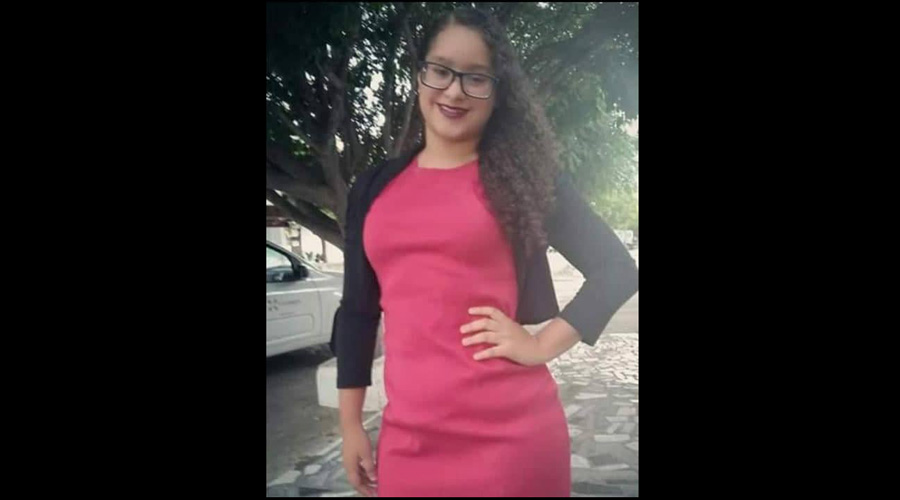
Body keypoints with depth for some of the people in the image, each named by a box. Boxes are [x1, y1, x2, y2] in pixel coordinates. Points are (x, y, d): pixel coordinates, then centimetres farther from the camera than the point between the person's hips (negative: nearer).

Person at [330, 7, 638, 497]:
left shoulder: (521, 175, 0)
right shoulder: (374, 188, 8)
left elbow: (615, 268, 1)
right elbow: (358, 311, 12)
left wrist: (541, 344, -8)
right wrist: (350, 424, 11)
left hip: (509, 432, -3)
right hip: (406, 437, 3)